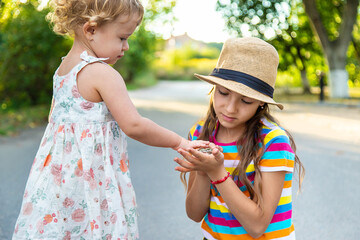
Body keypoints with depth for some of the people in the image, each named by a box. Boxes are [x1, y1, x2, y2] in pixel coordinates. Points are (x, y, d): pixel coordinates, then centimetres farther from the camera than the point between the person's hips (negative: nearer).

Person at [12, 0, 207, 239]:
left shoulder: (63, 68, 9)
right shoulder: (103, 74, -19)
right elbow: (133, 125, -23)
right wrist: (179, 142, -14)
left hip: (59, 172, 9)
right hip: (92, 180, -8)